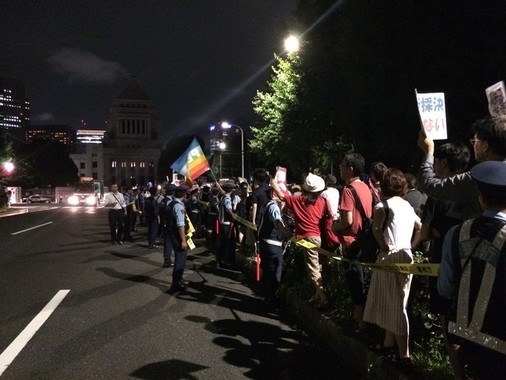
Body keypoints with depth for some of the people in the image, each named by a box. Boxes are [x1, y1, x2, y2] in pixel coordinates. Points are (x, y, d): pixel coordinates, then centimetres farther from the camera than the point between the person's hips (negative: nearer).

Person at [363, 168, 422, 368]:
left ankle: (404, 354, 3)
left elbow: (376, 228, -26)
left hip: (391, 257, -8)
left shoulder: (383, 205, -10)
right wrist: (410, 246, 15)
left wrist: (385, 247, -14)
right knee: (393, 303, 19)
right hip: (406, 256, 8)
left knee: (396, 305, -2)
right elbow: (421, 229, 20)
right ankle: (388, 343, 31)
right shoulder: (408, 206, 13)